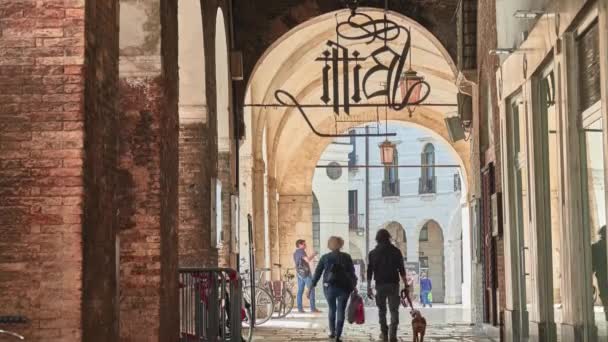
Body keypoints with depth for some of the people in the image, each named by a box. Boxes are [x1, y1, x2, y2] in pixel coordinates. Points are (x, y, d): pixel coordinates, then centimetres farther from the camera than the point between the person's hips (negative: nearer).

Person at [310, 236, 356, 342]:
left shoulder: (325, 257, 2)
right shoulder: (346, 257, 1)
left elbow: (317, 273, 1)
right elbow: (352, 273, 1)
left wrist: (312, 286, 3)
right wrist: (353, 286, 7)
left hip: (329, 287, 1)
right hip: (343, 287, -1)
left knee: (332, 309, 20)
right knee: (341, 311, 1)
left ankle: (332, 332, 25)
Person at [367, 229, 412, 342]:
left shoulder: (373, 253, 3)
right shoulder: (396, 251, 1)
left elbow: (370, 271, 1)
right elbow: (402, 270, -3)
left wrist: (368, 287, 5)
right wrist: (406, 285, 1)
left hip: (380, 285, 1)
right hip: (393, 284, -1)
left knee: (382, 310, 15)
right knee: (394, 310, 1)